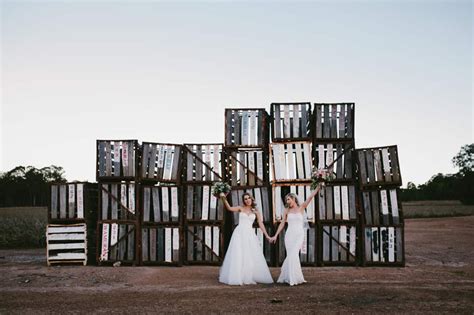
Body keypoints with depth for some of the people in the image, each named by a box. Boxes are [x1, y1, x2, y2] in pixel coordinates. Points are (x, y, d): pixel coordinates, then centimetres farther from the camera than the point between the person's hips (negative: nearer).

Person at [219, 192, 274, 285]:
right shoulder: (240, 208, 4)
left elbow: (261, 224, 7)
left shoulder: (255, 212, 10)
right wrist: (224, 199, -26)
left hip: (250, 234, 3)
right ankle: (237, 278, 0)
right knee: (238, 255, -5)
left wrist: (266, 235, 1)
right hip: (239, 233, -2)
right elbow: (229, 208, -12)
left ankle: (249, 277, 11)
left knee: (252, 256, 1)